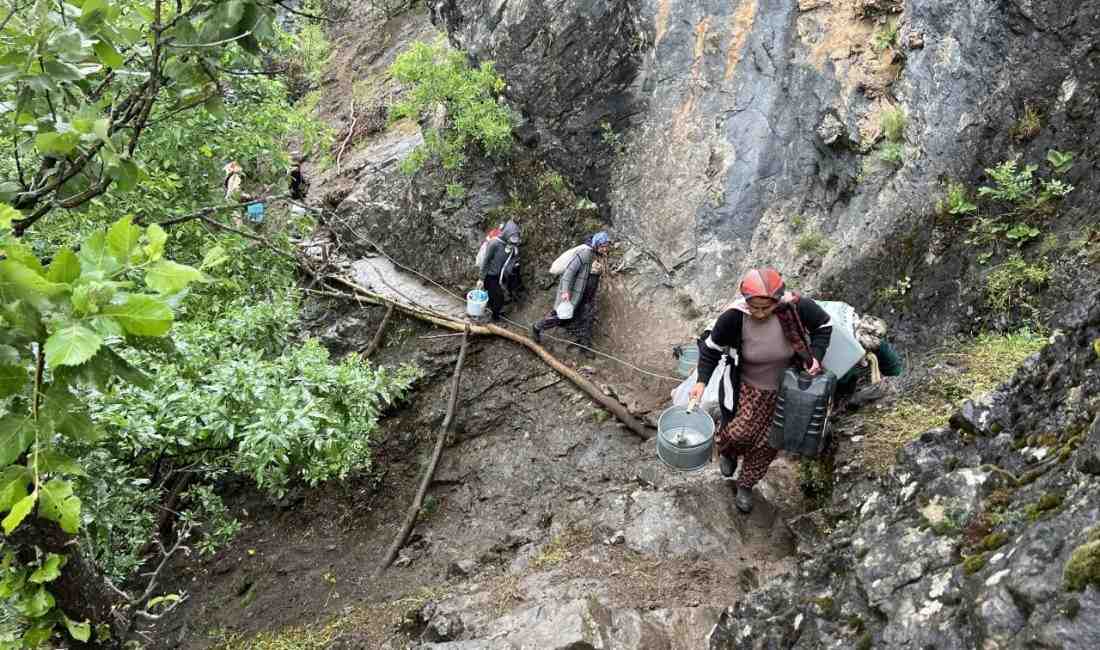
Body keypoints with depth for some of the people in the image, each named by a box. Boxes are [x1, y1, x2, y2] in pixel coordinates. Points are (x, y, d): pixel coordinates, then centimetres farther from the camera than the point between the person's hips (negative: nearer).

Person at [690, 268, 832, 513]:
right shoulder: (734, 317, -29)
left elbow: (824, 325, -5)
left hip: (783, 390, 2)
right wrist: (702, 381, -19)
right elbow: (712, 348, -10)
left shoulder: (797, 307, -27)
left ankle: (746, 485, 42)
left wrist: (816, 356, -16)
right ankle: (727, 452, 32)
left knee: (767, 444, 13)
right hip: (745, 388, -2)